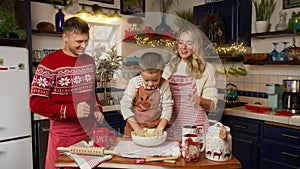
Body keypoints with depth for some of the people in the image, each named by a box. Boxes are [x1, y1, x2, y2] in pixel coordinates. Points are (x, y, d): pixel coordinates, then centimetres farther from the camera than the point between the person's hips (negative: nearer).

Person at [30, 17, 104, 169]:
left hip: (89, 131, 6)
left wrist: (98, 110, 3)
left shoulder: (89, 61, 8)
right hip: (64, 135, -5)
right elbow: (36, 104, -15)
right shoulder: (50, 64, -13)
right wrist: (72, 110, -22)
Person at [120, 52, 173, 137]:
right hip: (134, 126, 0)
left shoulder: (164, 85, -13)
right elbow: (125, 105, -16)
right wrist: (136, 127, -20)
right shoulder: (134, 83, -14)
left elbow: (167, 107, -9)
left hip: (154, 128, 0)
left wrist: (160, 127, -20)